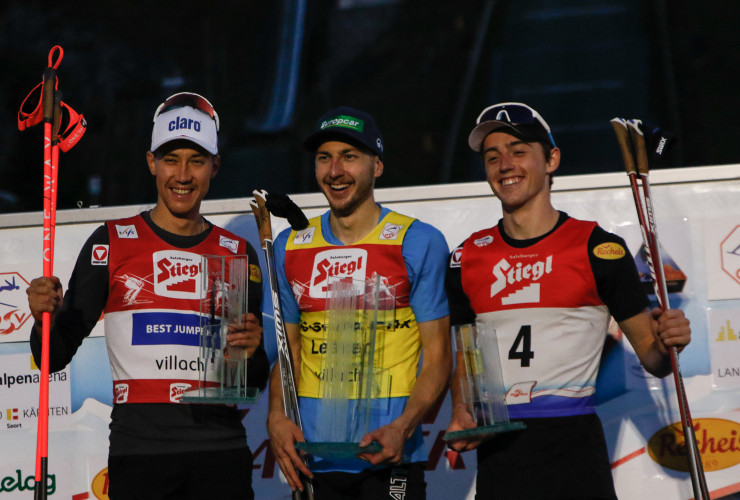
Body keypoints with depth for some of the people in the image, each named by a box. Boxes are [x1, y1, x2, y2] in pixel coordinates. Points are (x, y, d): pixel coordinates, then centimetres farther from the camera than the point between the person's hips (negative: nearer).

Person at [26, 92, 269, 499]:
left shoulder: (238, 253, 10)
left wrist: (251, 353, -9)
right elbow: (55, 357, 0)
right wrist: (45, 319, -19)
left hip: (222, 451, 2)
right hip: (138, 449, -2)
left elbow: (256, 382, 13)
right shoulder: (112, 242, 3)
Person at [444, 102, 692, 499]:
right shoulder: (469, 257, 10)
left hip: (571, 441, -3)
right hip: (496, 448, 3)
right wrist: (461, 415, 0)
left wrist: (666, 343, -19)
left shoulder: (598, 247, -1)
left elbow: (651, 358, 2)